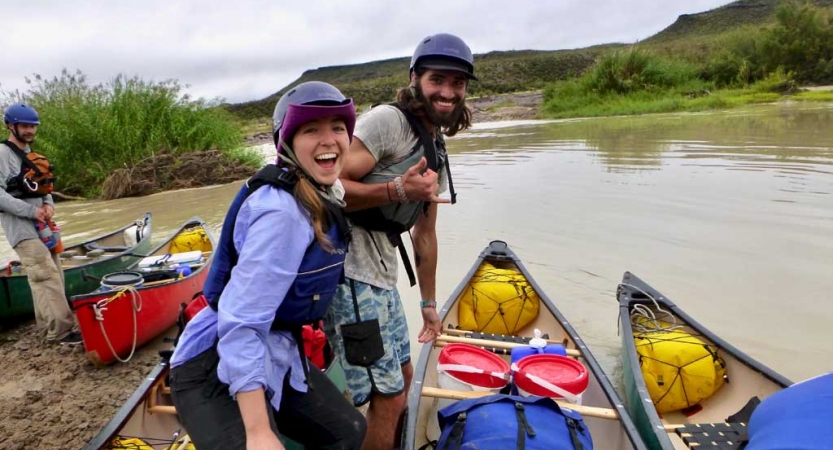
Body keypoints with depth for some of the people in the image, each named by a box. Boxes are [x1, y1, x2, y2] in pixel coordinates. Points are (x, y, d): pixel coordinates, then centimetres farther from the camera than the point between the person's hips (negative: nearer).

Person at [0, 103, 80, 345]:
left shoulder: (30, 154, 17)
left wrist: (48, 205, 0)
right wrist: (31, 211, -20)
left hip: (40, 223, 9)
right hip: (19, 225, -9)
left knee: (52, 273, 12)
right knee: (46, 275, -17)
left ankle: (49, 323, 25)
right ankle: (61, 329, -19)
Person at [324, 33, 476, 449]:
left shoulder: (437, 152, 16)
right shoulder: (387, 119, -12)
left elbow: (424, 234, 20)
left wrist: (429, 302, 23)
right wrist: (397, 190, -29)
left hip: (381, 276, 9)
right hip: (350, 273, -9)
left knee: (402, 378, 22)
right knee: (388, 396, -1)